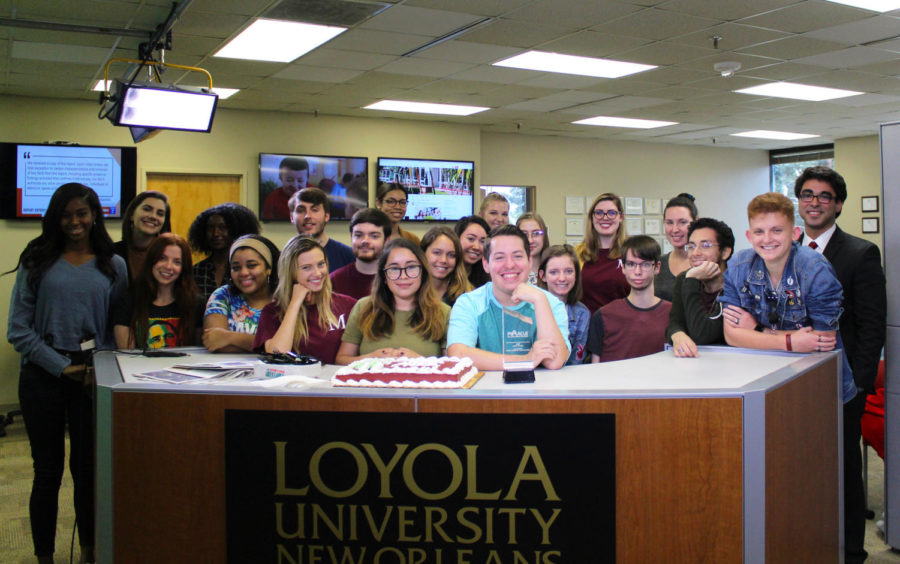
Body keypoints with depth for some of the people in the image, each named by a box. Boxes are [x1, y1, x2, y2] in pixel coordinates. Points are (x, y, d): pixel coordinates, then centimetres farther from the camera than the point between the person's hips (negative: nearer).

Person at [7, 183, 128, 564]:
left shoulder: (114, 266, 6)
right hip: (43, 375, -1)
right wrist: (61, 367, -10)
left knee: (87, 466, 7)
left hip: (93, 376, 1)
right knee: (48, 470, 6)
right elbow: (18, 329, -2)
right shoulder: (36, 262, 3)